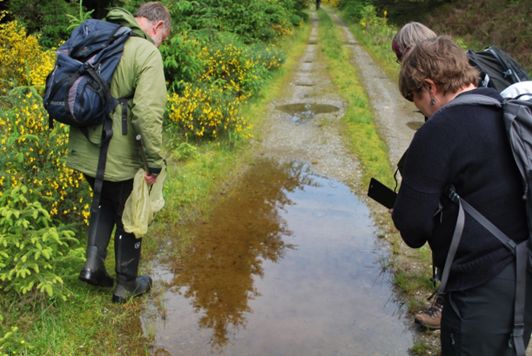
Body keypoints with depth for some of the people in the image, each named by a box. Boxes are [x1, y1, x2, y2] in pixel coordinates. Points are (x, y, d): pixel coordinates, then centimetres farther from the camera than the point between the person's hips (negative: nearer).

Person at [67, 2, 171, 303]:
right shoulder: (147, 52, -16)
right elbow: (148, 113, -26)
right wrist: (155, 162, -17)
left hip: (83, 151, 7)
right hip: (118, 157, -6)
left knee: (106, 203, 30)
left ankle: (94, 263, 22)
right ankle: (127, 285, 29)